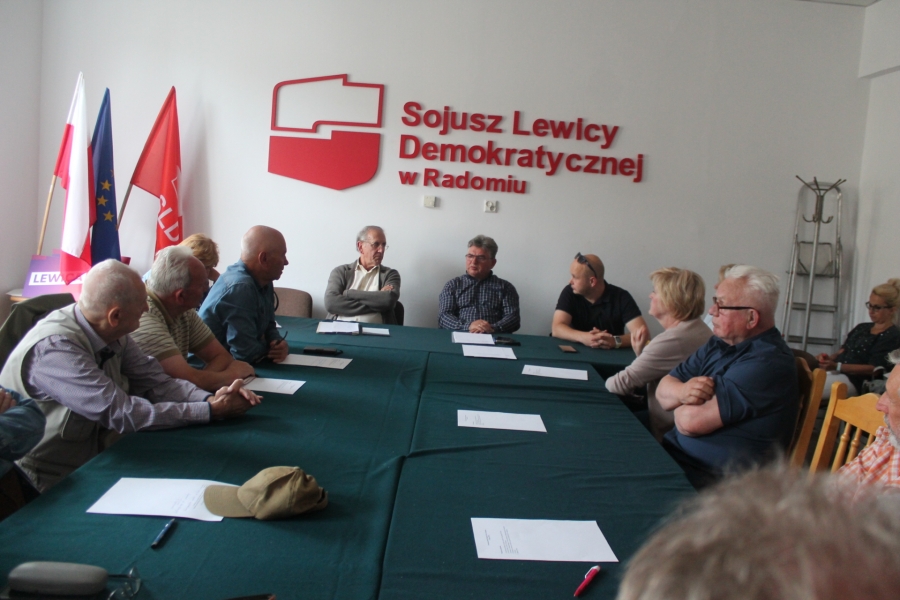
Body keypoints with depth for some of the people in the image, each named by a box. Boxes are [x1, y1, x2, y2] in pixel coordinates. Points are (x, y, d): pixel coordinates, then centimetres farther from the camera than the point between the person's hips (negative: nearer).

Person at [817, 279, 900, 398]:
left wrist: (836, 366, -20)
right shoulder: (862, 328, 25)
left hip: (854, 381, -8)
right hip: (834, 372, 8)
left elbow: (873, 369, -11)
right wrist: (829, 358, -4)